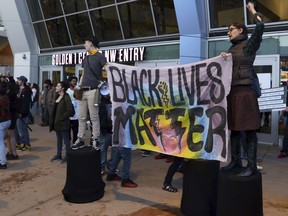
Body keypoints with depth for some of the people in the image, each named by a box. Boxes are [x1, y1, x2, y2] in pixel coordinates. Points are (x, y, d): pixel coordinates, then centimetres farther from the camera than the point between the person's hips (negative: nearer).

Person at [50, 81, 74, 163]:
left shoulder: (66, 98, -15)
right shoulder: (57, 97, 12)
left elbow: (70, 111, -21)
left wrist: (62, 117, -17)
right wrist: (53, 120, 10)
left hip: (63, 123, -9)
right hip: (56, 122, 9)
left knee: (66, 140, 3)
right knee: (59, 139, 17)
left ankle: (67, 156, 13)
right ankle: (58, 155, 28)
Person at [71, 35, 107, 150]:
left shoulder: (100, 56, -1)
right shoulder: (86, 58, 21)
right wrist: (79, 86, 15)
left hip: (93, 90, -7)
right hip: (82, 91, 7)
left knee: (94, 117, -3)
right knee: (81, 117, 8)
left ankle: (95, 140, 4)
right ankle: (80, 140, 14)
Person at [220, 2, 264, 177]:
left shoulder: (249, 44, 2)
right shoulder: (231, 49, 22)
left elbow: (260, 27, -13)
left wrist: (253, 10, 1)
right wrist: (222, 58, 0)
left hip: (246, 90, -7)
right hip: (232, 91, 8)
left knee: (249, 129, -6)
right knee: (234, 129, 9)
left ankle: (252, 165, -2)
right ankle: (236, 162, 17)